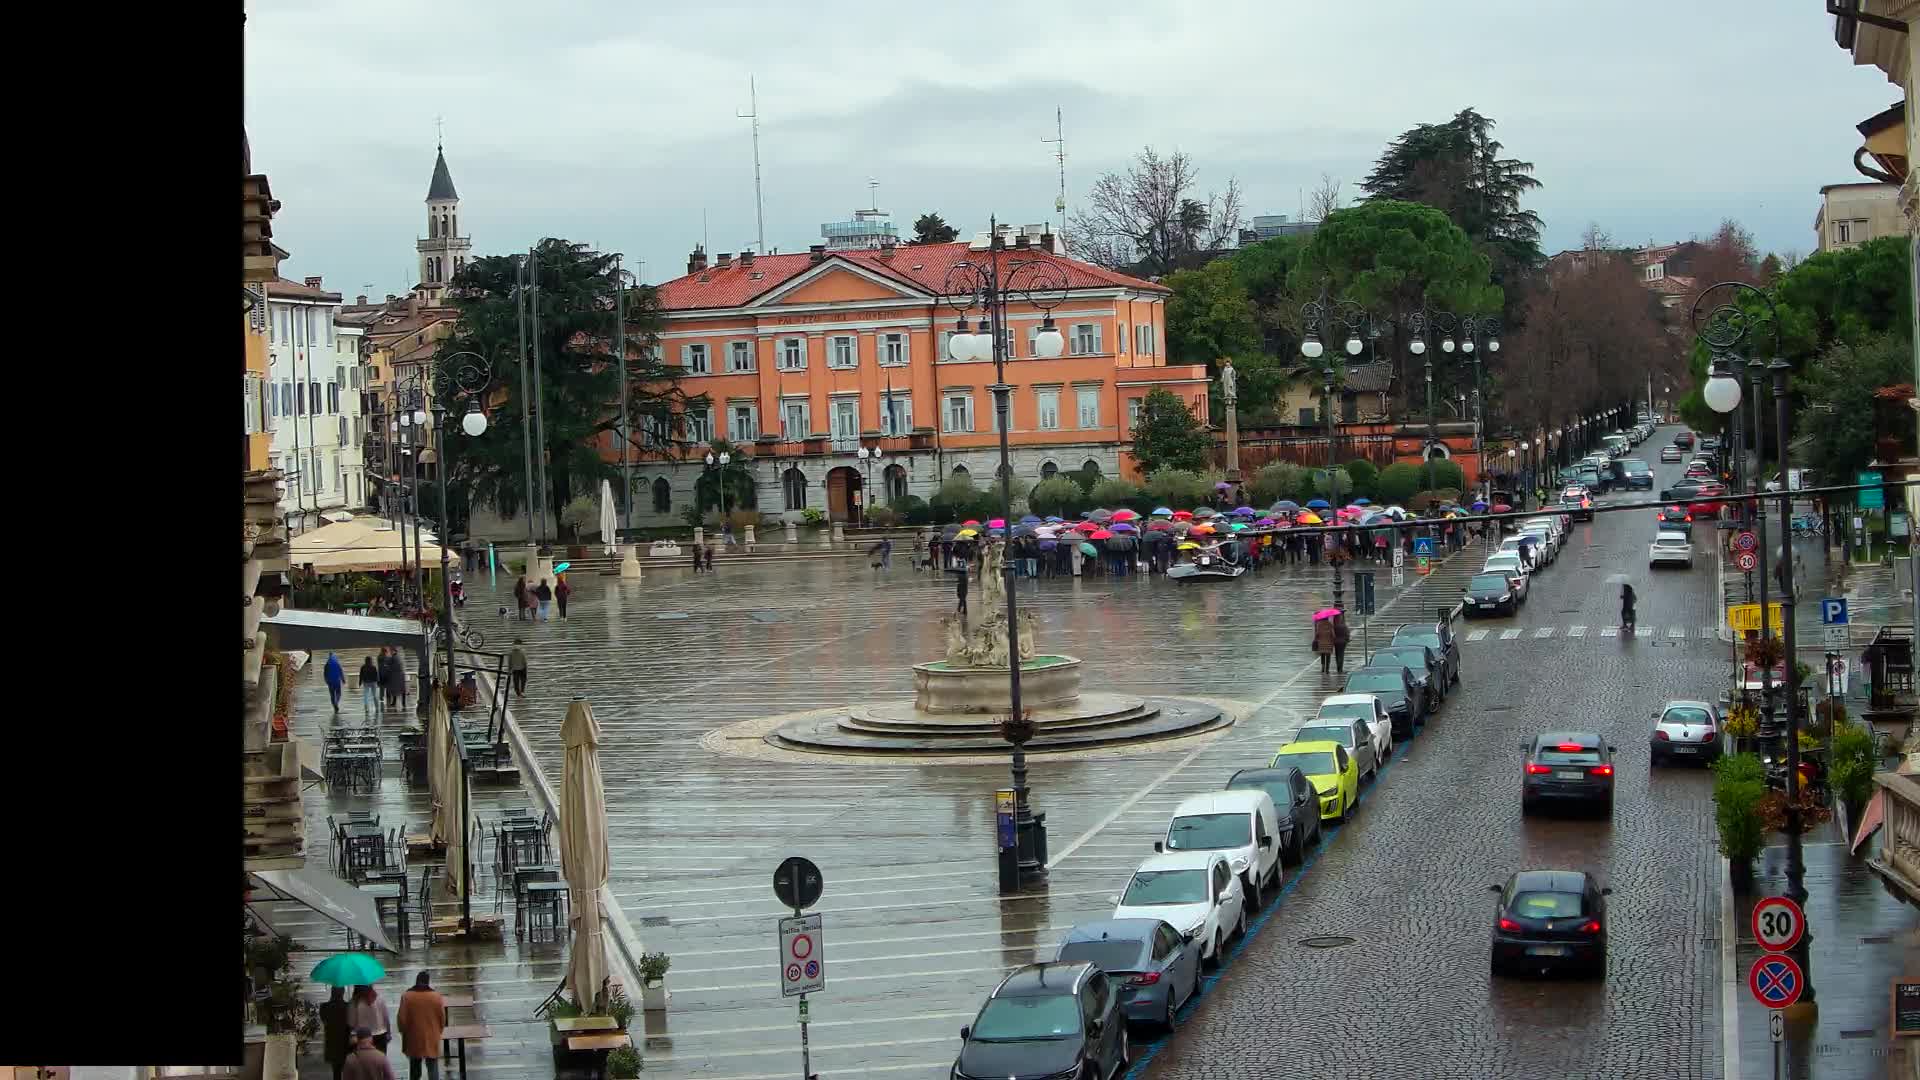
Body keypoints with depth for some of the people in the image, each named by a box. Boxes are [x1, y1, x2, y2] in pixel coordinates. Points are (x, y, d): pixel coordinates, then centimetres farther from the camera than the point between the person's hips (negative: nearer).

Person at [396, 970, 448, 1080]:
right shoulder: (436, 996, -7)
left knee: (414, 1069, 18)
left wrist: (404, 1032, 12)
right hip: (432, 1039, -1)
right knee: (433, 1068, 2)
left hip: (414, 1039, 1)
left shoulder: (406, 997, -9)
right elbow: (442, 1018, 0)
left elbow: (402, 1019, -6)